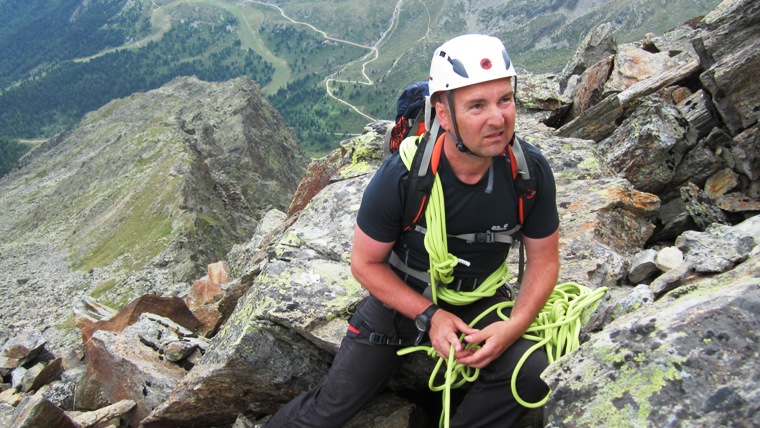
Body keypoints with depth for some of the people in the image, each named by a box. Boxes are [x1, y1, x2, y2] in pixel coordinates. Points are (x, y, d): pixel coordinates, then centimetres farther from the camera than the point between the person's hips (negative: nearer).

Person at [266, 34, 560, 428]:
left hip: (476, 300, 2)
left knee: (531, 374, -26)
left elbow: (544, 259, -8)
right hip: (401, 295, -1)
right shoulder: (402, 175, -27)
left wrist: (514, 326, -23)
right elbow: (365, 263, -14)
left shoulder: (530, 171, -21)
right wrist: (429, 315, -23)